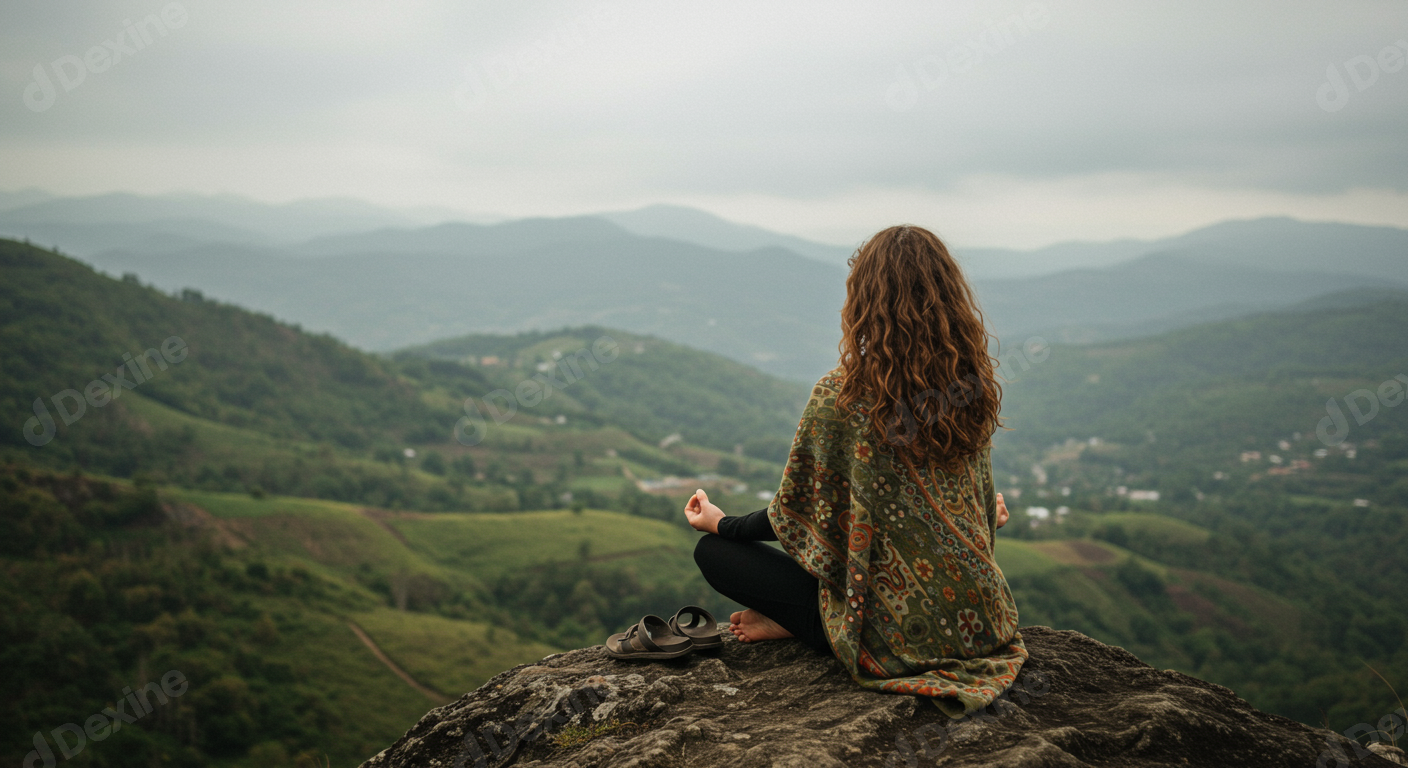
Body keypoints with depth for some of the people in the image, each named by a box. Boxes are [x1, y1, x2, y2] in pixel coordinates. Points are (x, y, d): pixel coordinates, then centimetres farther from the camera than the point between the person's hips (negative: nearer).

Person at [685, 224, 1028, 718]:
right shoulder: (975, 386, -3)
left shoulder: (841, 395, -17)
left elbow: (792, 516, -6)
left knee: (713, 551, 6)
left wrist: (719, 522, 13)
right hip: (980, 621, 5)